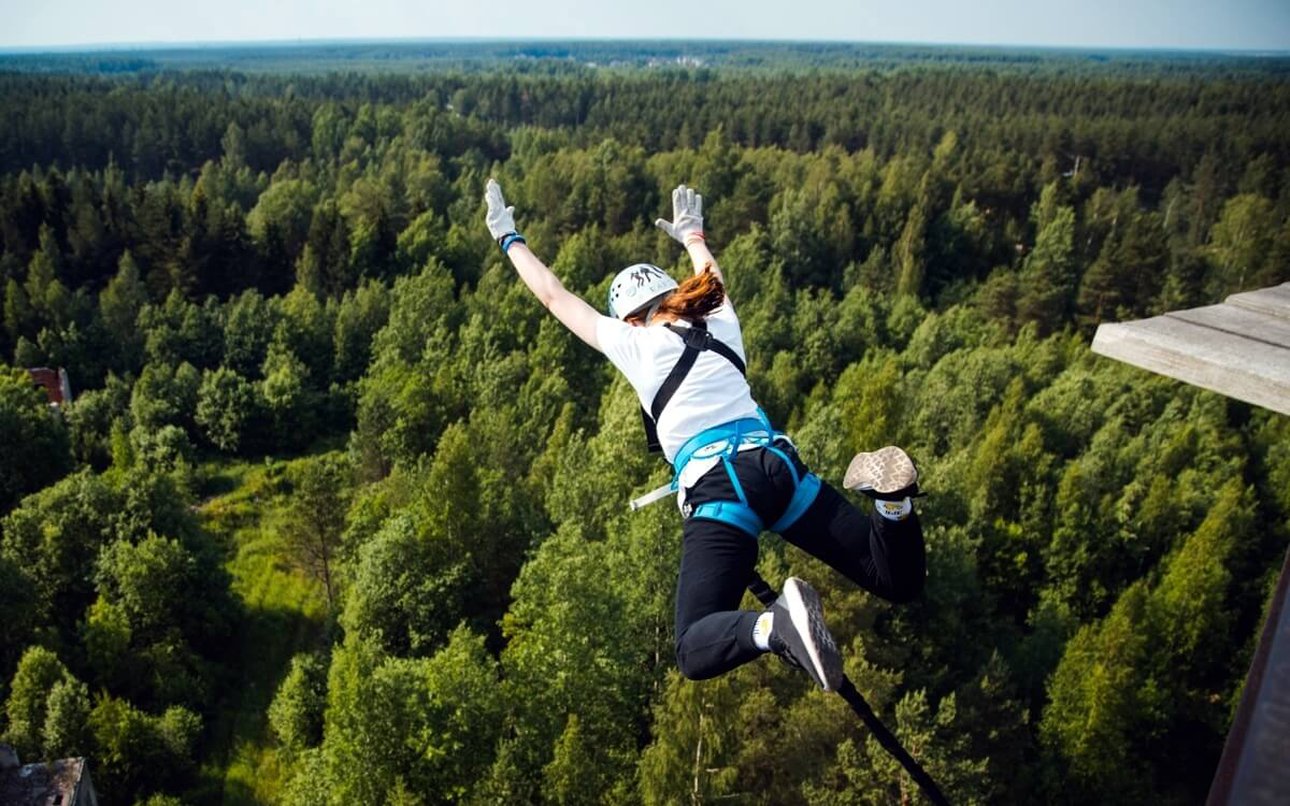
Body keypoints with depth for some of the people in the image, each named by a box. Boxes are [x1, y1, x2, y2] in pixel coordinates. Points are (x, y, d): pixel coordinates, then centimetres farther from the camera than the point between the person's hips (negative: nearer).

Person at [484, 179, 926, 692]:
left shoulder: (631, 341, 9)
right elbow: (712, 281, 46)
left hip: (718, 488, -5)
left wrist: (509, 240, 36)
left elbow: (554, 295, 21)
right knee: (898, 582, 12)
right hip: (780, 466, 5)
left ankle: (777, 624, -39)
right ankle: (890, 496, -21)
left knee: (697, 653, -5)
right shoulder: (722, 325, 21)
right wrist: (693, 236, 65)